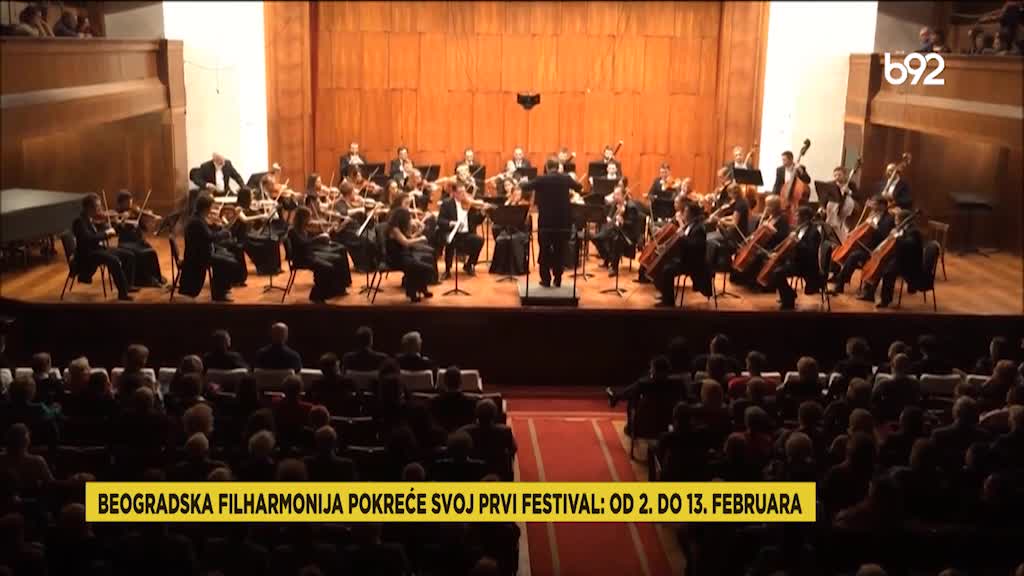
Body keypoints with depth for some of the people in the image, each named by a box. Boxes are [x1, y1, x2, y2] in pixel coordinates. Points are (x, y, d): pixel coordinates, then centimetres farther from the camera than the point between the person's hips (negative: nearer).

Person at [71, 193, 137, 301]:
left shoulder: (92, 219, 10)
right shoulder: (79, 221, -17)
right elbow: (88, 238, -32)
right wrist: (106, 233, -24)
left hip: (99, 248, 9)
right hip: (87, 253, -9)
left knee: (129, 255, 1)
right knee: (114, 260, -32)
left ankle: (127, 285, 7)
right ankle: (123, 292, -27)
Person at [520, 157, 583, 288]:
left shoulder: (541, 179, -8)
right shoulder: (566, 178, -1)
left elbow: (525, 187, 1)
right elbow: (579, 187, 17)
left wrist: (521, 183, 23)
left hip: (546, 220, -2)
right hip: (562, 220, 2)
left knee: (544, 251, 8)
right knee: (559, 251, 12)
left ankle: (546, 279, 8)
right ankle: (557, 279, 15)